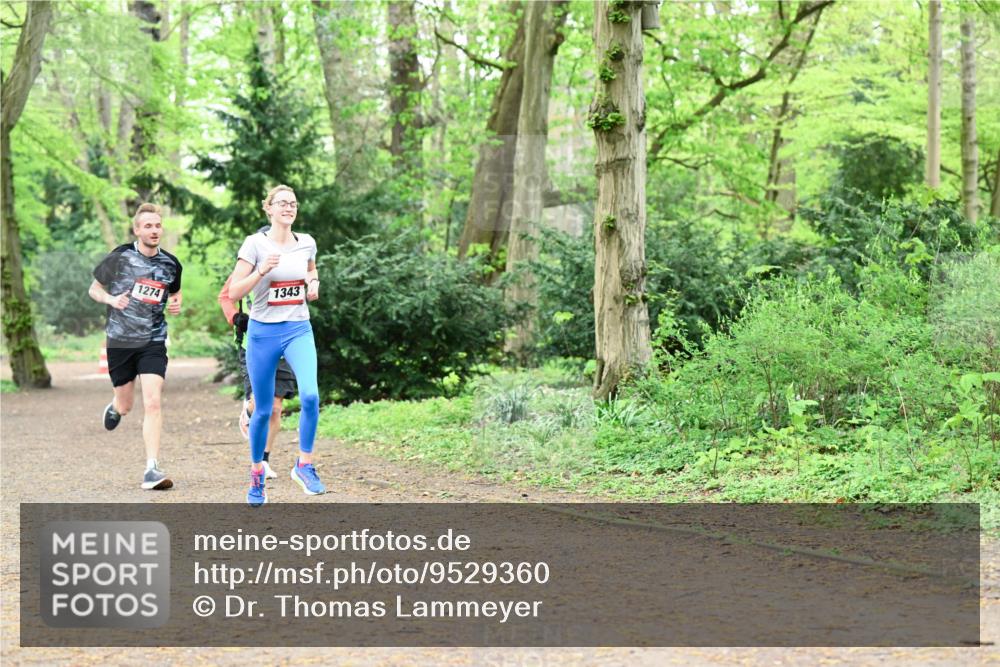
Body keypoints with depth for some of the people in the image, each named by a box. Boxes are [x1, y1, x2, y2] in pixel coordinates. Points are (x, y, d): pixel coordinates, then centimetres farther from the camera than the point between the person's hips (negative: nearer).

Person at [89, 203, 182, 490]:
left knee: (152, 403, -15)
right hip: (120, 341, -1)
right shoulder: (120, 257, -5)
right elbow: (94, 289, 6)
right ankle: (115, 407, 50)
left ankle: (152, 469, -14)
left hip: (153, 342, 1)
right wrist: (111, 299, -15)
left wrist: (176, 305, -1)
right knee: (125, 406, 10)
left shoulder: (171, 264, 2)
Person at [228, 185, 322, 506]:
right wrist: (262, 271, -24)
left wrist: (314, 284, 6)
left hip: (298, 329, 2)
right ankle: (257, 474, 25)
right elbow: (234, 292, -11)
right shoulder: (255, 243, -7)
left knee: (310, 395, -22)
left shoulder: (306, 243, 4)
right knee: (263, 410, 6)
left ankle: (304, 464, -5)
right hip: (263, 331, -2)